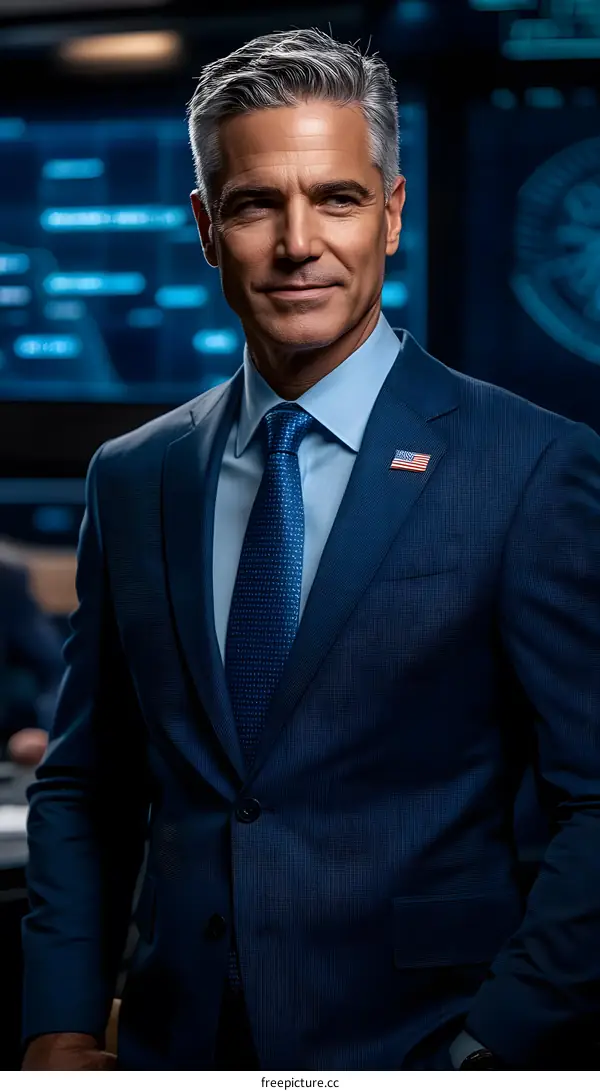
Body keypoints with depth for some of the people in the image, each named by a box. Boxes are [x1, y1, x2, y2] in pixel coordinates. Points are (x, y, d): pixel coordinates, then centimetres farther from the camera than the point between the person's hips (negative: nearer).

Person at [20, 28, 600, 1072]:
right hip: (175, 1044, 4)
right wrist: (61, 1025, -2)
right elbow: (84, 788, 8)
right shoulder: (131, 479, 4)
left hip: (415, 1041, -3)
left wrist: (489, 1049, -17)